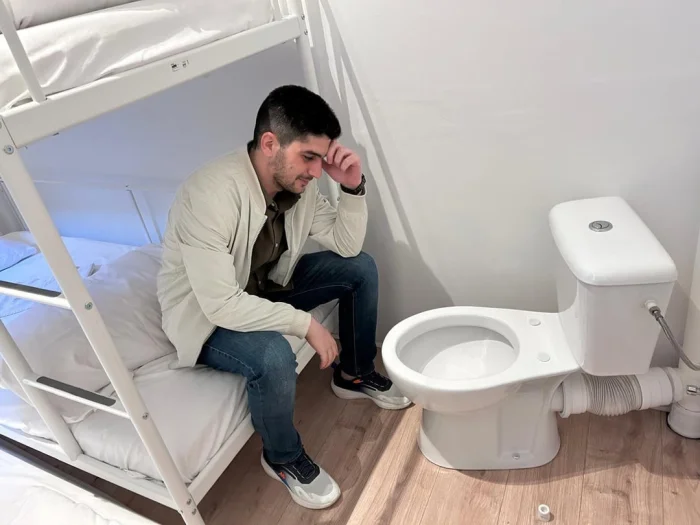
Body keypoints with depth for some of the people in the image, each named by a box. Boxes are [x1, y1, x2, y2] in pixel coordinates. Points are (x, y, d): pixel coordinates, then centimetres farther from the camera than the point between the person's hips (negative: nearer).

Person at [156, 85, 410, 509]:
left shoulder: (297, 182, -12)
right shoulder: (212, 194, -35)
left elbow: (347, 246, -4)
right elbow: (221, 305, -35)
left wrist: (353, 187, -20)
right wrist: (305, 322, -29)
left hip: (264, 287, 7)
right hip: (205, 315, -7)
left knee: (361, 267, -1)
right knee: (273, 356, -36)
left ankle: (355, 375, 19)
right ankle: (283, 458, -3)